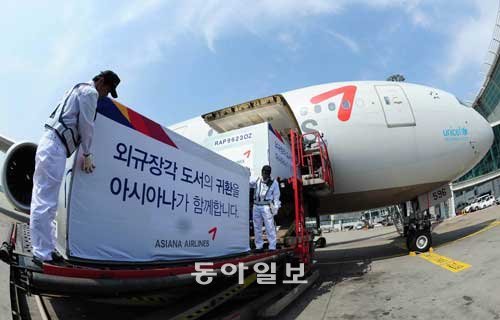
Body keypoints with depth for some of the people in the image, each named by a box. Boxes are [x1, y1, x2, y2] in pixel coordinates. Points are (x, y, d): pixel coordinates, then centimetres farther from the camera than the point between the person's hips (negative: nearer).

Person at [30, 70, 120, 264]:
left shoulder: (79, 89, 27)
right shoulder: (90, 92, -3)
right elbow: (86, 125, -7)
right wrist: (87, 155, 1)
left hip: (50, 146, 10)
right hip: (55, 148, -10)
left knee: (42, 202, 8)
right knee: (46, 203, -9)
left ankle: (44, 251, 15)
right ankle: (43, 254, -5)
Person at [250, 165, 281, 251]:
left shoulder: (274, 182, 2)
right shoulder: (257, 180, 9)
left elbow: (276, 196, 3)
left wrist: (275, 208, -4)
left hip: (267, 207, -3)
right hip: (256, 206, 4)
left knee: (270, 227, -5)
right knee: (257, 228, 8)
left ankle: (272, 247, 3)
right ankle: (258, 246, 19)